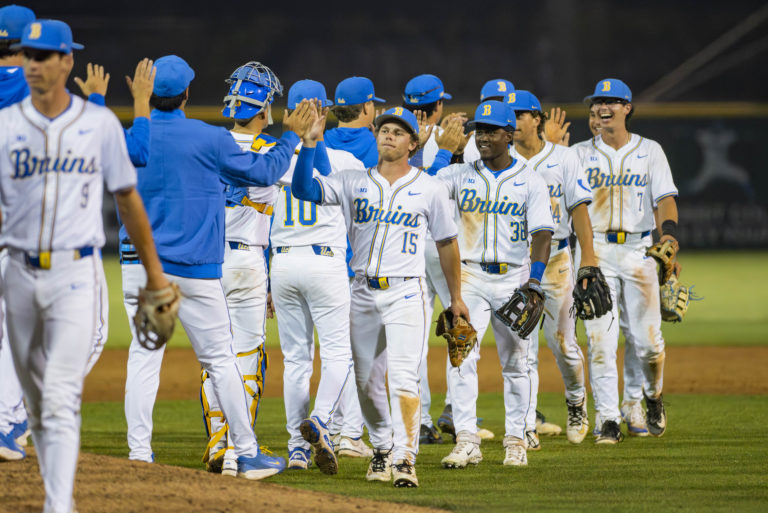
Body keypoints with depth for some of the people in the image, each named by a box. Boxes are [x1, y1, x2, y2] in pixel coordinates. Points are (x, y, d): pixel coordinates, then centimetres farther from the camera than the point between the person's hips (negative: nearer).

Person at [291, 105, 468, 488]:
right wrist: (310, 144, -14)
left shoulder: (429, 188, 5)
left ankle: (405, 459, -21)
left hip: (405, 292, -3)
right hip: (363, 293, 3)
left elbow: (446, 243, 11)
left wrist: (456, 297, 13)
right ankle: (382, 449, 28)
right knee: (368, 381, 9)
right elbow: (304, 189, -3)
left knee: (403, 376, -17)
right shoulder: (353, 182, 8)